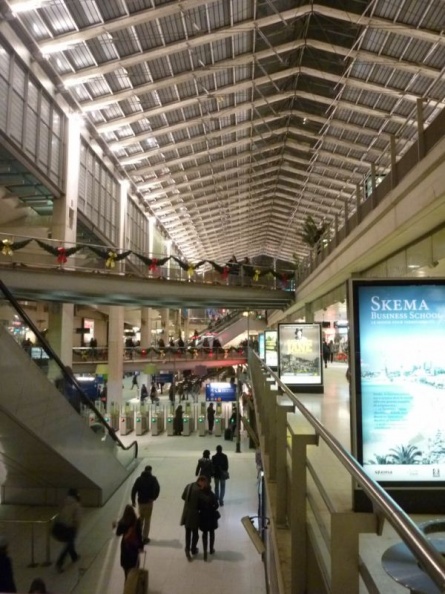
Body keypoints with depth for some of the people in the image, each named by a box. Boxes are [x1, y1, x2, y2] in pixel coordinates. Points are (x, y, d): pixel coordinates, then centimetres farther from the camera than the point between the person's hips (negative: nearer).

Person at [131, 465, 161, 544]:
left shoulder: (139, 479, 3)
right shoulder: (153, 479, -5)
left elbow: (134, 490, -2)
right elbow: (157, 488, -17)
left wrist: (133, 501, 6)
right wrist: (154, 498, -4)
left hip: (140, 502, 3)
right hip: (149, 502, -3)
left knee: (141, 518, 22)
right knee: (147, 520, 8)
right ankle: (145, 538, 9)